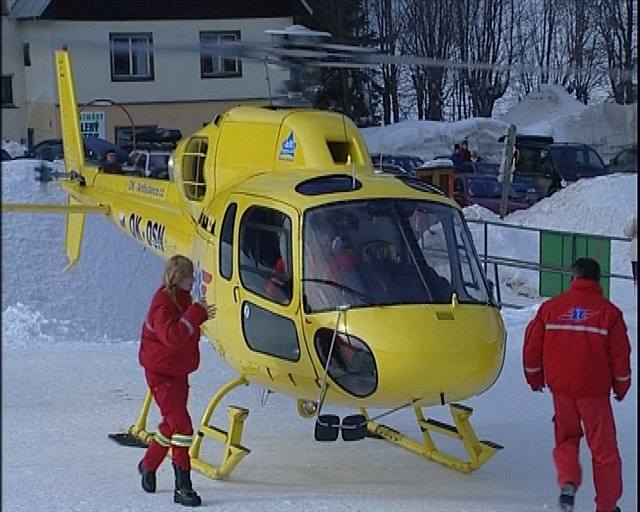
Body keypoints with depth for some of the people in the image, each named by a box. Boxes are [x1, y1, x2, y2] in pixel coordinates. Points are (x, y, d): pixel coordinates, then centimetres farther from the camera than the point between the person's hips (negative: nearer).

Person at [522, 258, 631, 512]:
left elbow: (532, 345, 4)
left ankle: (567, 482, -2)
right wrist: (621, 386, 12)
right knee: (603, 446, 9)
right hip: (594, 389, -2)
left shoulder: (551, 307, -1)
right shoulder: (608, 311, -5)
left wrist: (535, 377, 19)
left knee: (566, 437, 20)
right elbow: (620, 354, -3)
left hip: (561, 387, 2)